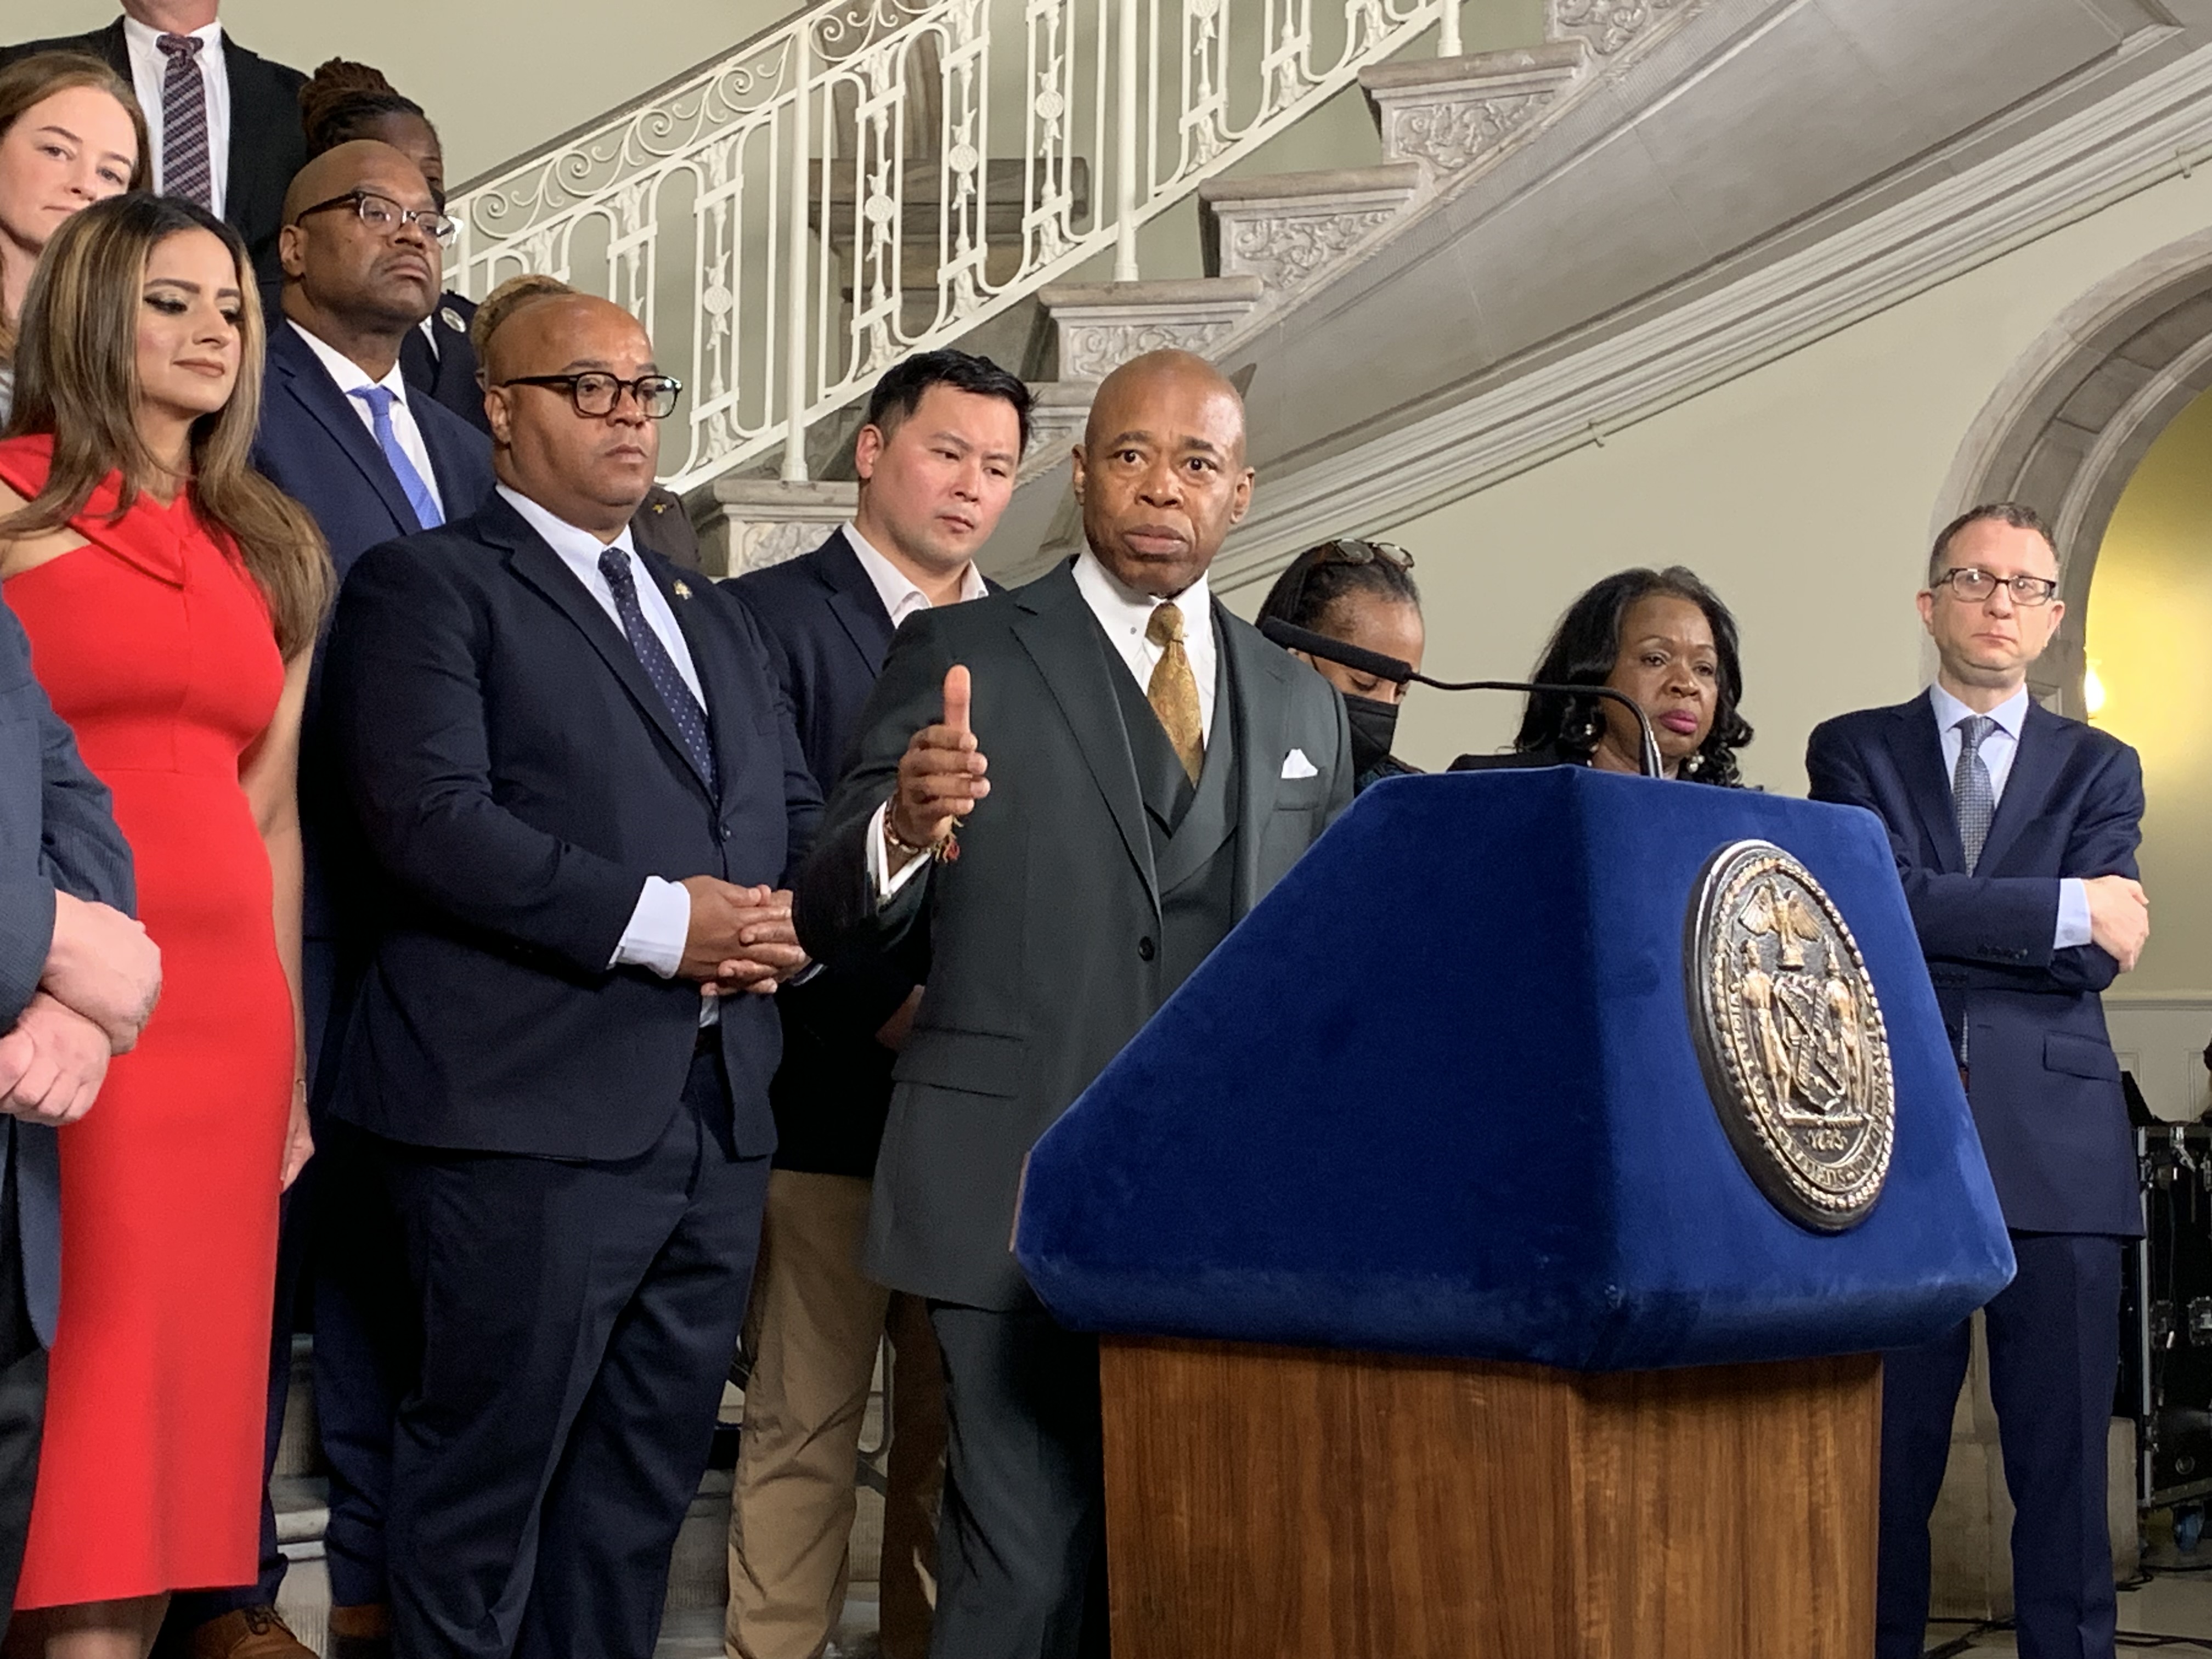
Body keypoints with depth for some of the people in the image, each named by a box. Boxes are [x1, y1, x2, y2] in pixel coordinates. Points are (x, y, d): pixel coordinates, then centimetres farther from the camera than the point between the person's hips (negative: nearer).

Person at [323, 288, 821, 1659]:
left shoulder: (717, 618, 23)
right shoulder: (430, 587, -1)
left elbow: (797, 812, 23)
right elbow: (432, 819, -14)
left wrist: (791, 918, 0)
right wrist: (656, 921, -17)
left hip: (720, 1102, 7)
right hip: (537, 1105, -7)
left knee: (650, 1469, 12)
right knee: (494, 1462, -2)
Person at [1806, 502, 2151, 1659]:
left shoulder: (2099, 768, 14)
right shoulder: (1854, 751, 10)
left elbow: (2100, 956, -1)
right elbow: (1878, 906, -8)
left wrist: (1947, 919, -7)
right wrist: (2063, 910, -7)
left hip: (2055, 1142, 1)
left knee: (2062, 1455, 2)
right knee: (1887, 1449, 2)